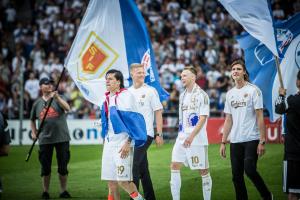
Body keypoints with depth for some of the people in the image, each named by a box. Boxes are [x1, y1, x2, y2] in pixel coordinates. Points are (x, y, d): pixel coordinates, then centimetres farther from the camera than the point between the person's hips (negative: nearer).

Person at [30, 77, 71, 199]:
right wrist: (33, 132, 10)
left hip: (62, 138, -2)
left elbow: (67, 108, -17)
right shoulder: (37, 103, 10)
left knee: (63, 166, 2)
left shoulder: (58, 99, 3)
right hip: (45, 139, 2)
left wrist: (57, 97, -28)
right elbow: (32, 119, 23)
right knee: (45, 167, 5)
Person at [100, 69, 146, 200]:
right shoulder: (107, 98, 14)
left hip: (123, 142, -7)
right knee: (110, 181, 5)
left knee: (122, 180, -12)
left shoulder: (126, 96, -8)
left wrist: (128, 143, -18)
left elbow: (132, 120, -11)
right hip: (109, 142, 7)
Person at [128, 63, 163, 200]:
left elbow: (158, 113, -4)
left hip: (145, 134, -5)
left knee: (134, 165, -15)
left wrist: (159, 134, -9)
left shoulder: (150, 91, -2)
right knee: (143, 169, 10)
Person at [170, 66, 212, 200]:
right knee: (174, 166, 0)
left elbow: (203, 118, -14)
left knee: (203, 170, 1)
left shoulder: (201, 95, -8)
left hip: (197, 139, -7)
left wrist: (191, 136, -21)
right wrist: (181, 134, 18)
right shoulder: (182, 96, 14)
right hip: (182, 138, 7)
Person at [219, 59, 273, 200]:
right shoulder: (230, 94, 13)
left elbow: (260, 117, -6)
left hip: (251, 139, -5)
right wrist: (223, 142, 11)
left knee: (249, 170, -16)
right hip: (235, 141, 5)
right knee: (236, 176, 3)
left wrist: (262, 141, -12)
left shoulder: (253, 90, -3)